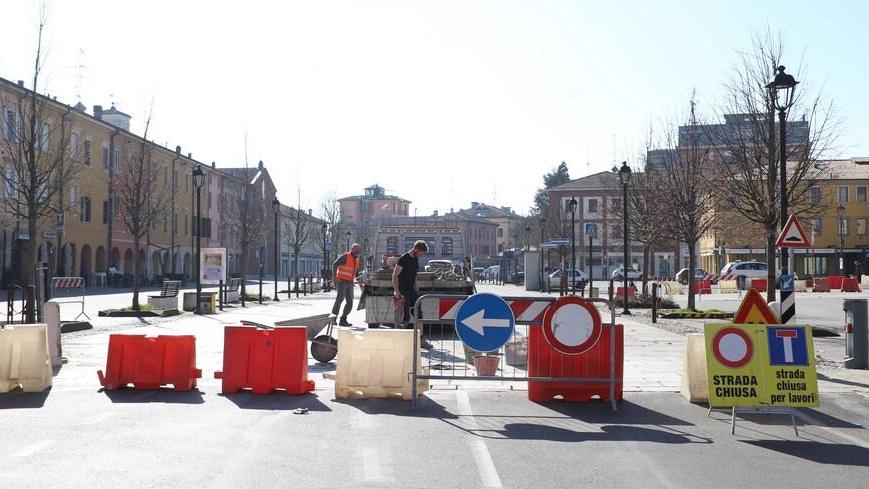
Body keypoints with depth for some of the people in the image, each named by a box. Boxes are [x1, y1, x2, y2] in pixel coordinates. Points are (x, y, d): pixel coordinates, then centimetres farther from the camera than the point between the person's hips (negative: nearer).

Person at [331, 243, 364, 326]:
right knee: (340, 298, -26)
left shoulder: (357, 260, 16)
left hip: (349, 284, 7)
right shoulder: (345, 257, -7)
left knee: (349, 303, 2)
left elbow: (357, 273, 27)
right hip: (341, 281, -7)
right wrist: (334, 278, -23)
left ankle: (343, 321, 9)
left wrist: (361, 284, 20)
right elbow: (334, 265, -15)